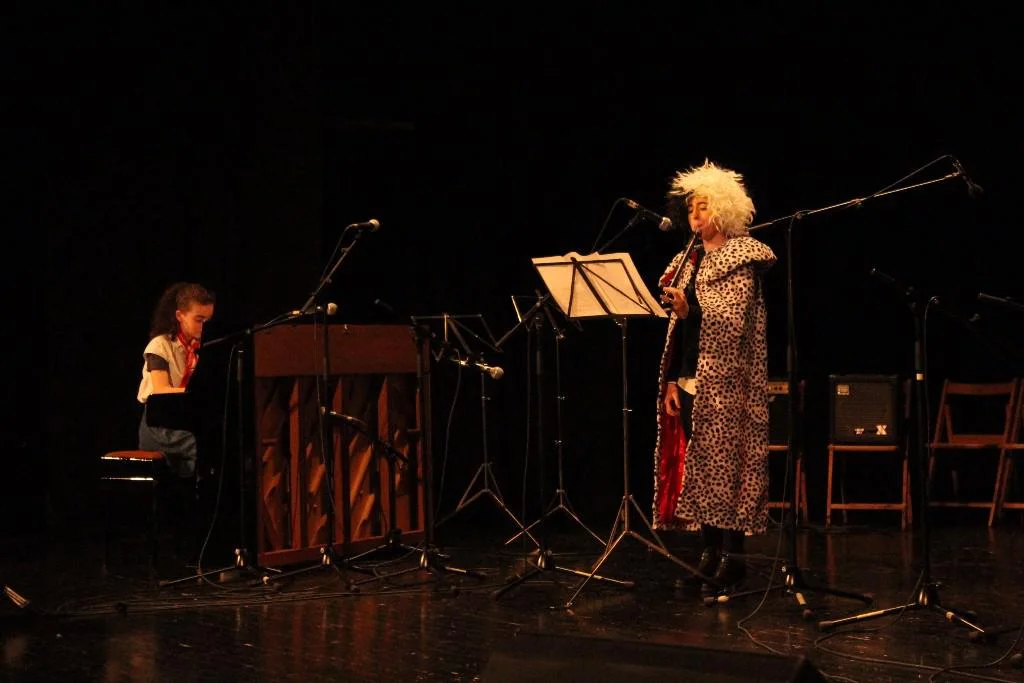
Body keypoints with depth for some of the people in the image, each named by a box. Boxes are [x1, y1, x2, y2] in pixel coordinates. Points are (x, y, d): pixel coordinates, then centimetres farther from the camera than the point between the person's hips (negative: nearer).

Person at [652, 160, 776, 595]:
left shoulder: (741, 259, -5)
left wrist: (690, 307, -31)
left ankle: (732, 558, -4)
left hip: (725, 382, -7)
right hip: (690, 379, 7)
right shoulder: (691, 260, 16)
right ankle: (710, 552, 12)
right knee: (696, 465, 6)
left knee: (724, 464, -7)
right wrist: (673, 379, 9)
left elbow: (733, 321, -16)